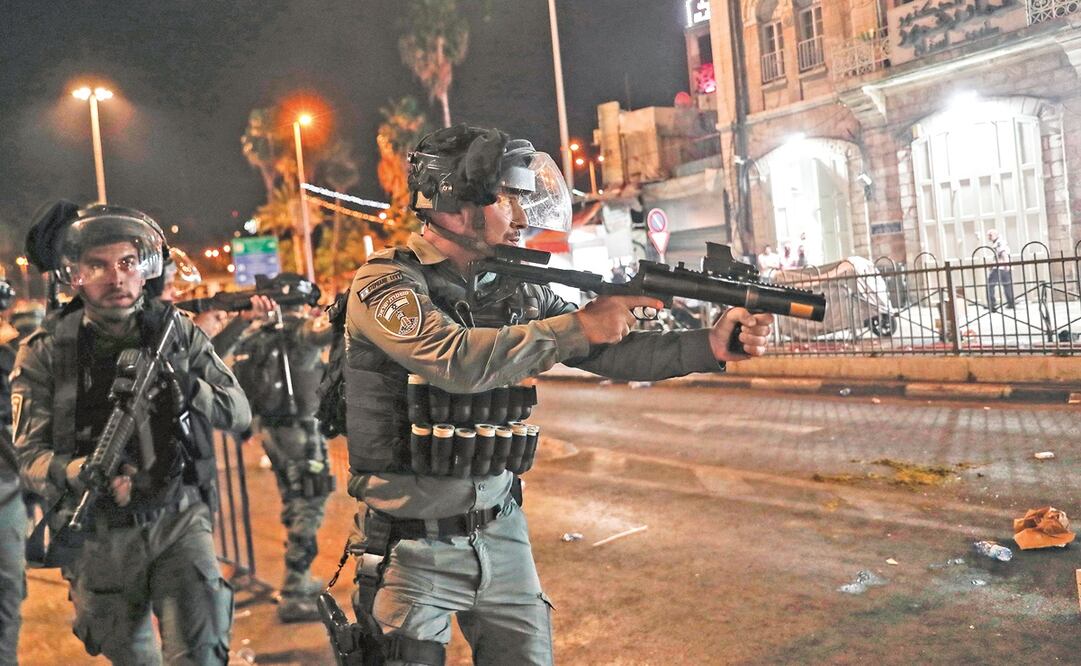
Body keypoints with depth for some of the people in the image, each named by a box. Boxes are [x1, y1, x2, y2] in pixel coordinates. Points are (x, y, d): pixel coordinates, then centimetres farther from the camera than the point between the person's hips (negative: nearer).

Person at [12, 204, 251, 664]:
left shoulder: (177, 332, -2)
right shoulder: (46, 352, -7)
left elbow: (239, 412, -1)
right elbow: (30, 454, -10)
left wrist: (188, 388, -19)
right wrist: (83, 474, -30)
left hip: (178, 519, 0)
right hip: (99, 535, 0)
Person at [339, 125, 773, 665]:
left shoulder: (516, 289, 4)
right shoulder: (386, 281, -14)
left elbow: (608, 352, 2)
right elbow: (455, 359, -31)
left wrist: (711, 345, -9)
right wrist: (577, 326, -24)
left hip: (502, 534, 6)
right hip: (413, 546, -5)